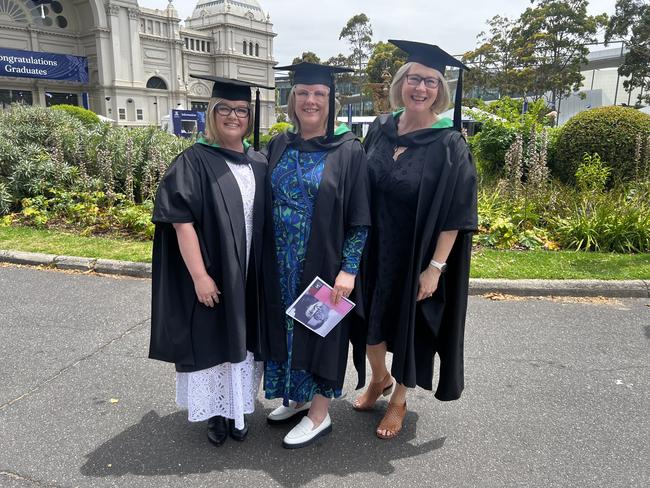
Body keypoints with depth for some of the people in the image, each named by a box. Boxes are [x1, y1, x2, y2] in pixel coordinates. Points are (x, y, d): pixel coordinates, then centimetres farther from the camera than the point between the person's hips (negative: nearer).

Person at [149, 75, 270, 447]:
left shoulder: (260, 164, 7)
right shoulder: (194, 161, -8)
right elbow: (182, 221, -14)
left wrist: (266, 270, 7)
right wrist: (199, 276, -18)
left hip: (249, 277, 5)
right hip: (212, 276, -4)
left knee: (241, 340, 15)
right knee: (211, 341, 9)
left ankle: (237, 408, 33)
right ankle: (215, 412, 29)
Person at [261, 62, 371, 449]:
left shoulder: (349, 151, -8)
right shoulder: (279, 146, 6)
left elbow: (360, 218, -10)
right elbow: (265, 204, 10)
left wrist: (348, 269, -17)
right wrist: (267, 260, 6)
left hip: (324, 264, -5)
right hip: (281, 266, 5)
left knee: (320, 331, 7)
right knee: (288, 328, 16)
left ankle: (319, 413, 25)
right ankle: (298, 398, 37)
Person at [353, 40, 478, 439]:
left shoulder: (449, 144, -14)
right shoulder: (380, 130, -1)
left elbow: (455, 215, -14)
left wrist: (435, 267, -18)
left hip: (417, 255, -4)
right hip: (375, 248, 4)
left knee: (410, 323, 12)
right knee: (371, 316, 17)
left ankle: (399, 400, 36)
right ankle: (380, 378, 46)